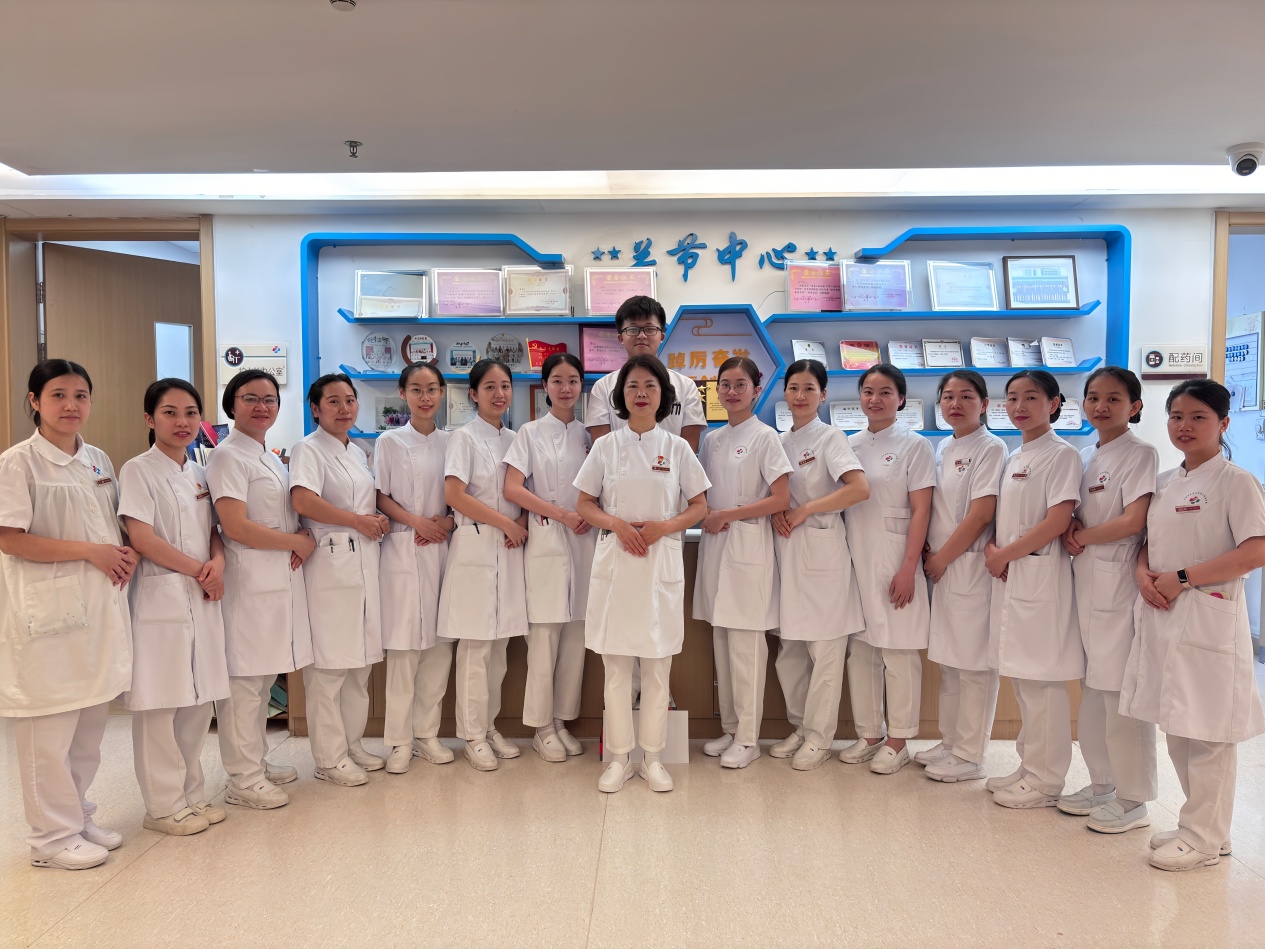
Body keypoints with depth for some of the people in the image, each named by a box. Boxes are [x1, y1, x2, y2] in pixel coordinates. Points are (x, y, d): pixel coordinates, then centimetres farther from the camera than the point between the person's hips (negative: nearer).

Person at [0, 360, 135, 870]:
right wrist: (91, 552, -17)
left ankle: (77, 816, 29)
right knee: (51, 724, 1)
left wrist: (126, 552, -1)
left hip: (101, 602, 7)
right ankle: (52, 835, 15)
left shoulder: (98, 460, 11)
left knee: (92, 717, 14)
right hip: (48, 608, -7)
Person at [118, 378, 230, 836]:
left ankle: (191, 794, 23)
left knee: (199, 701, 10)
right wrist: (198, 570, -10)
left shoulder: (198, 472, 14)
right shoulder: (138, 470, -5)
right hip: (160, 596, -6)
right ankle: (163, 806, 10)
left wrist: (217, 564, -6)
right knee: (159, 704, -2)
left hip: (203, 598, 6)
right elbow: (142, 539, -13)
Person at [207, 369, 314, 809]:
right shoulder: (228, 456, -9)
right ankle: (243, 779, 5)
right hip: (249, 578, -9)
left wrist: (301, 539, 3)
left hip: (281, 576, 9)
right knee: (243, 677, -3)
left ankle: (258, 761, 26)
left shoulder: (270, 457, 17)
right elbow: (235, 526, -18)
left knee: (264, 674, 15)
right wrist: (296, 542, -10)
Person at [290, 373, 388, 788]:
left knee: (361, 660, 12)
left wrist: (380, 519, 9)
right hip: (329, 562, -8)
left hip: (364, 561, 8)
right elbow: (303, 501, -21)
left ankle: (352, 744, 24)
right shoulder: (309, 449, -5)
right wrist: (359, 520, -14)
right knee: (328, 663, -4)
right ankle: (330, 757, 5)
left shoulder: (358, 453, 19)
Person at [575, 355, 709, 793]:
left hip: (662, 559, 0)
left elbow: (699, 506, 6)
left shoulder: (677, 448, 4)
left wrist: (663, 527, -11)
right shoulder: (606, 446, 4)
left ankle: (652, 756, 18)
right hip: (615, 558, 0)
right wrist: (617, 524, -13)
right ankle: (619, 757, 16)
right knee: (616, 665, 4)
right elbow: (584, 505, 5)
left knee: (658, 665, 5)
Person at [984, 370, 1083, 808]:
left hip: (1040, 576, -8)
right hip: (1008, 575, 8)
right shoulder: (1013, 458, 16)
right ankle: (1030, 767, 25)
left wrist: (1006, 554, -11)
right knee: (1021, 676, 14)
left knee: (1042, 680, -3)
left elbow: (1057, 521, -16)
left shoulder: (1061, 455, -8)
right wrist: (992, 548, 0)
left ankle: (1045, 781, 7)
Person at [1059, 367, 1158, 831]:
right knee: (1093, 687, 13)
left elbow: (1133, 522, -17)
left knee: (1121, 690, -5)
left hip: (1120, 581, -8)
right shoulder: (1084, 457, 15)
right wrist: (1070, 528, -2)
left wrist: (1082, 537, -6)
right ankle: (1102, 784, 25)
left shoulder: (1140, 454, -7)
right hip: (1085, 581, 8)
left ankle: (1133, 799, 7)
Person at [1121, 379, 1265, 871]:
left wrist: (1182, 579, -17)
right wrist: (1144, 573, -2)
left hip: (1208, 617, -7)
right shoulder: (1164, 483, 13)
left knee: (1208, 731, 0)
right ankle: (1196, 826, 27)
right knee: (1176, 728, 14)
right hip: (1161, 614, 8)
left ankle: (1205, 837, 12)